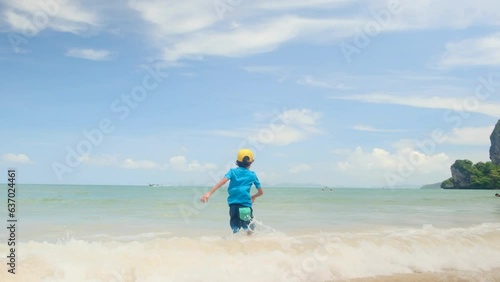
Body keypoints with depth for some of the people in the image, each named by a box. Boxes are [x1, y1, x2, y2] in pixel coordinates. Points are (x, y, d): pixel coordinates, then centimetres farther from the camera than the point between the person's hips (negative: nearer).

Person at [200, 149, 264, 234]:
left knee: (235, 229, 9)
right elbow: (261, 192, 22)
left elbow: (222, 181, -6)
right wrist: (253, 197, 44)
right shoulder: (252, 175, 14)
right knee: (249, 230, 8)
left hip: (233, 204, 1)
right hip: (246, 204, -1)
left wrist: (209, 193, -14)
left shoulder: (232, 171, 13)